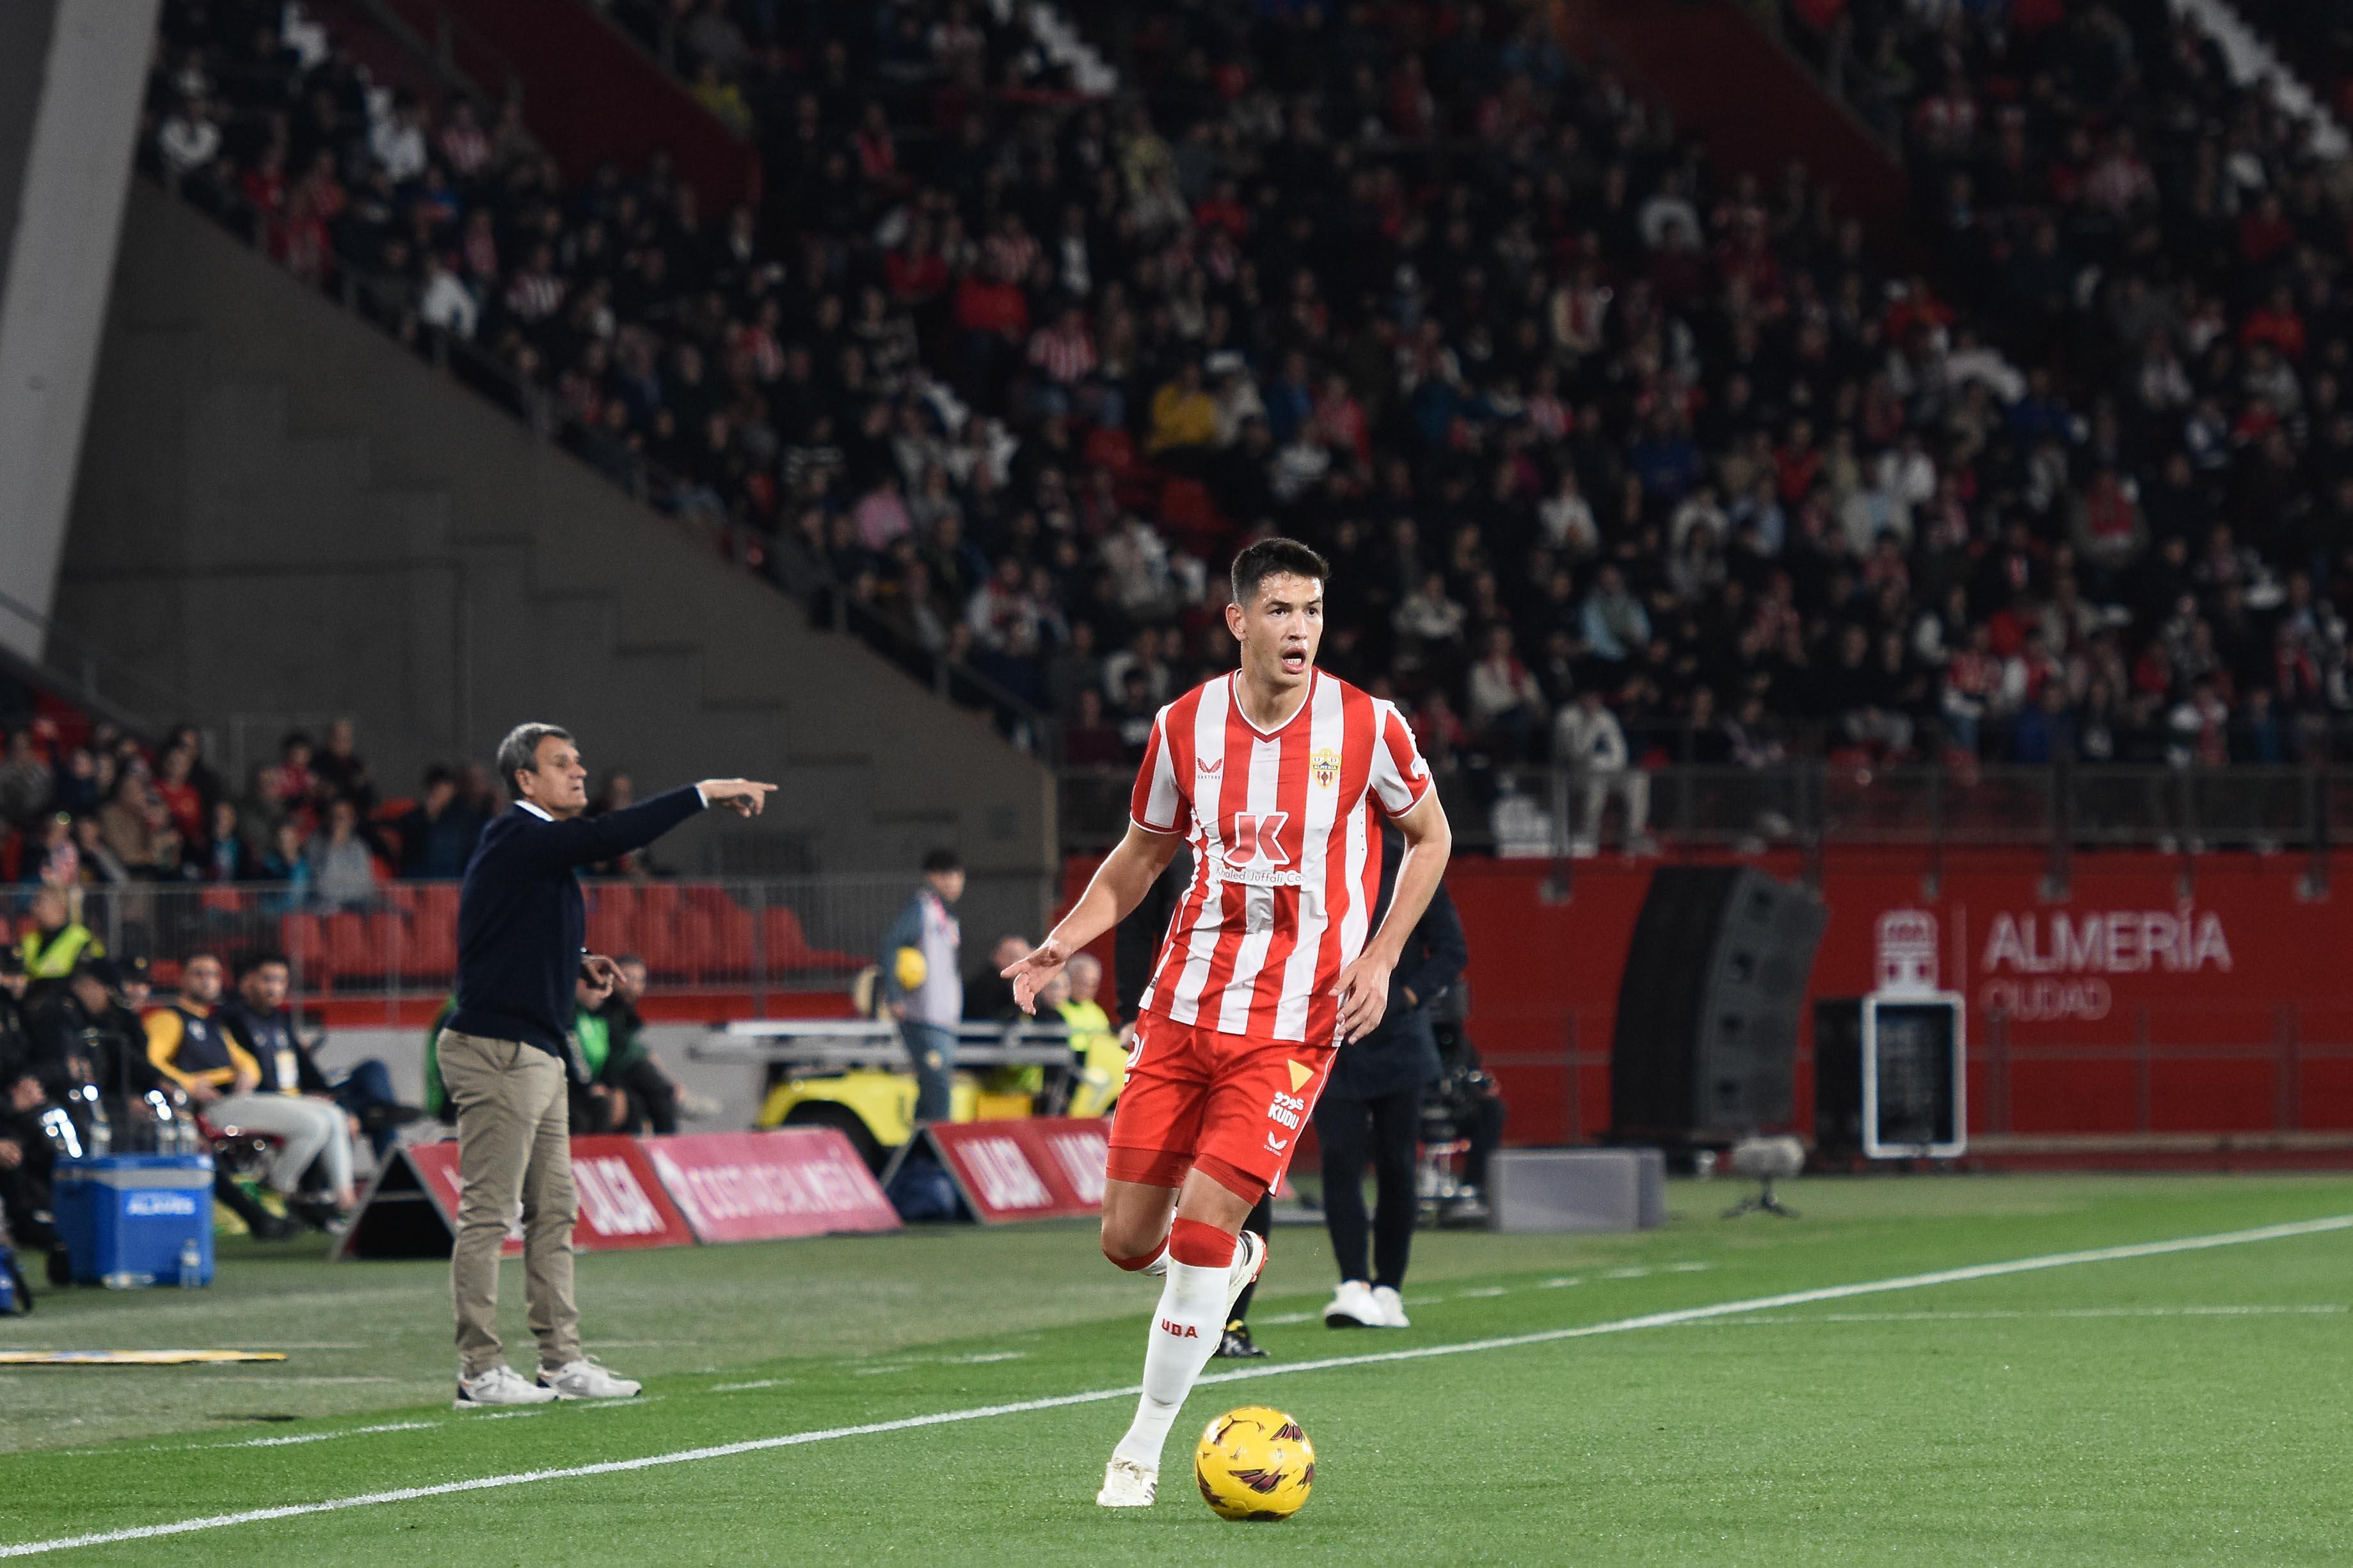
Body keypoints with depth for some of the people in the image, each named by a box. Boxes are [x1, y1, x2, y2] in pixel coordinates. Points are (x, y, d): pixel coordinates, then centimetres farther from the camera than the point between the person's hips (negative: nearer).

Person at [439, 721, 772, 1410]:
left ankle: (563, 1362, 14)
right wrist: (705, 793, -21)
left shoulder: (545, 847, 18)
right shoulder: (516, 838, -12)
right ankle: (480, 1372, -6)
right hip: (496, 1052, -10)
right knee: (488, 1215, -7)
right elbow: (608, 837, -23)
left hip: (539, 1056, 10)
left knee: (554, 1213, 11)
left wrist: (575, 962, 12)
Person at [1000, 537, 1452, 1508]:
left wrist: (1381, 956, -4)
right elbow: (1141, 855, 15)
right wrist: (1064, 941, 0)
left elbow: (1429, 838, 9)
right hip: (1181, 1009, 3)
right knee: (1129, 1240, 3)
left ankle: (1142, 1452, 1)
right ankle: (1235, 1263, 39)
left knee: (1199, 1234, -14)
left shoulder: (1367, 727, -6)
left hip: (1293, 1023, -3)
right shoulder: (1184, 726, 1)